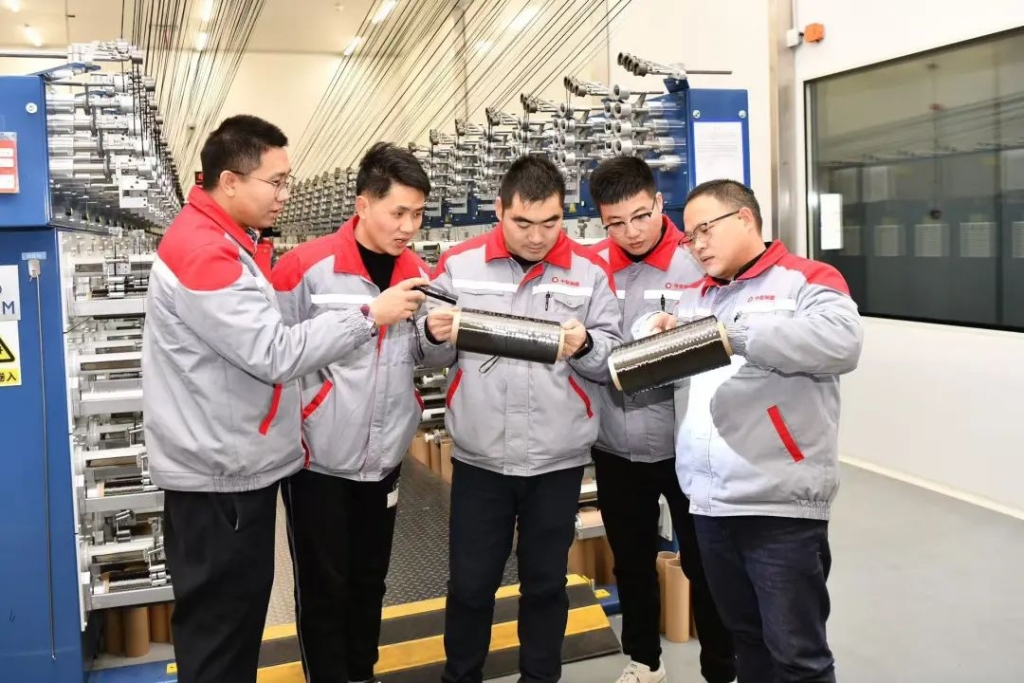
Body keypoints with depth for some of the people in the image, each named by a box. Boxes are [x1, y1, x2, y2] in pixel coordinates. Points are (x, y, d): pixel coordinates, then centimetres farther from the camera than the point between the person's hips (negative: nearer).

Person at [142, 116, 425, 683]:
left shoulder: (225, 239, 12)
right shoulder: (204, 252, -21)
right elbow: (274, 354, -25)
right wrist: (370, 315, -22)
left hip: (238, 465, 10)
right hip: (219, 473, -10)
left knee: (239, 614, 20)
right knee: (218, 625, 3)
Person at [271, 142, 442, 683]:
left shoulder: (418, 273, 2)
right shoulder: (306, 266, -15)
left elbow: (420, 356, 6)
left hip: (384, 457, 5)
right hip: (319, 458, -5)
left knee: (369, 582, 19)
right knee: (323, 590, 9)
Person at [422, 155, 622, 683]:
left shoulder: (589, 271, -2)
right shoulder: (459, 264, -2)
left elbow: (613, 360, -3)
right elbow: (428, 352, 3)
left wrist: (585, 346, -23)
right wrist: (434, 333, -18)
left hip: (559, 460, 0)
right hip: (479, 457, 0)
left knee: (546, 582, 16)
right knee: (470, 582, 12)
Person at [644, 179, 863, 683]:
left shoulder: (806, 280, -2)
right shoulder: (694, 297, 17)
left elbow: (842, 343, -21)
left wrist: (734, 332, -22)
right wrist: (658, 335, -5)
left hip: (781, 506, -6)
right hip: (709, 504, 6)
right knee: (746, 641, 20)